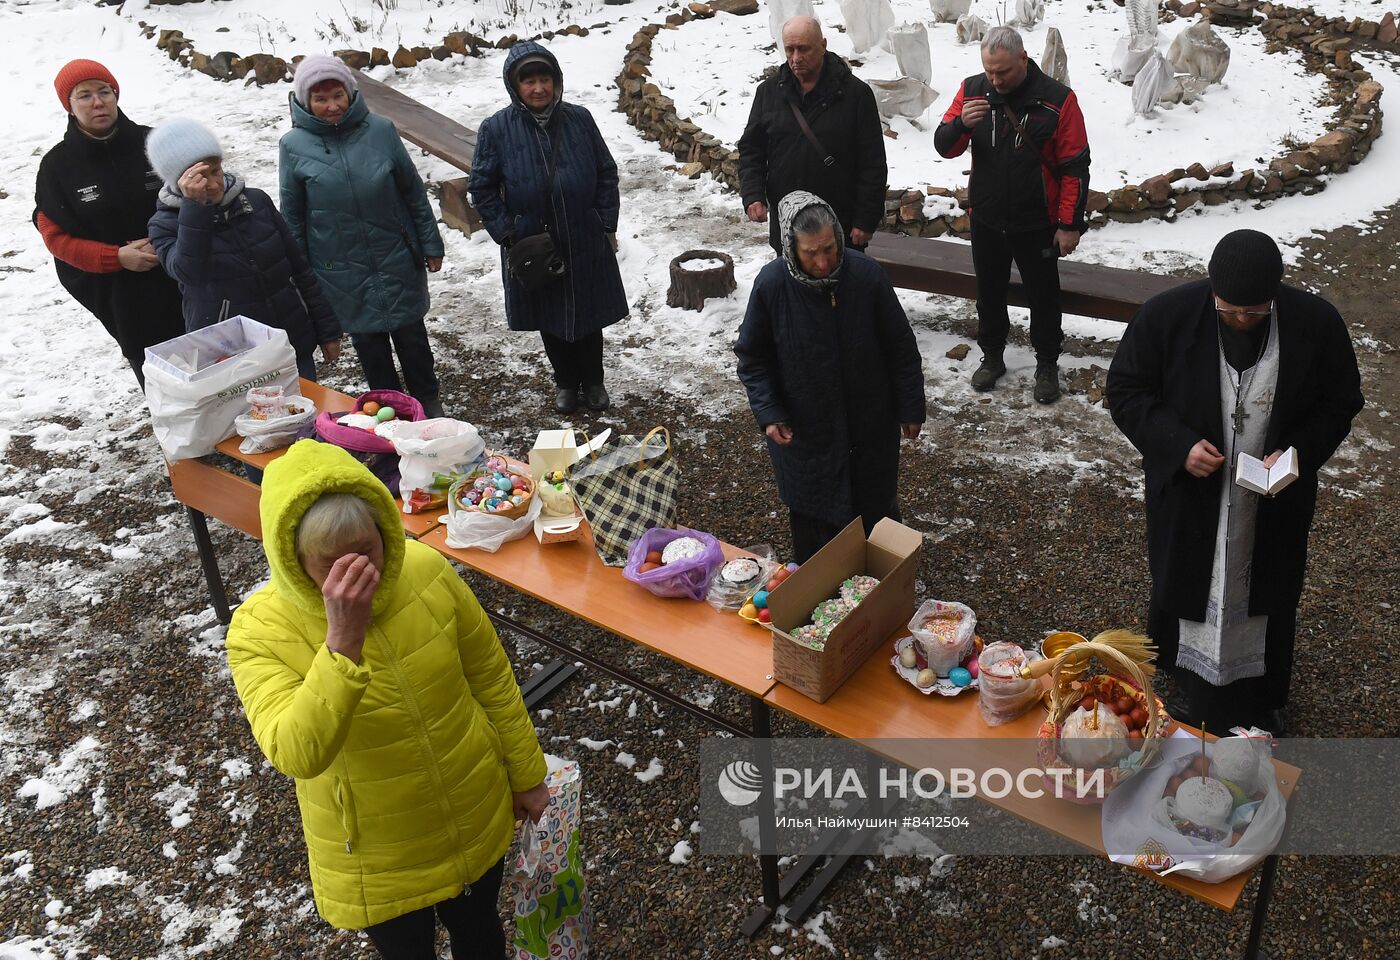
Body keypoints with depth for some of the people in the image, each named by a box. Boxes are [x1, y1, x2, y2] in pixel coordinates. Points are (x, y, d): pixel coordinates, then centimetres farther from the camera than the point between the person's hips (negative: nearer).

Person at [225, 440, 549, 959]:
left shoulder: (427, 570, -19)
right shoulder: (258, 632, -26)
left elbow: (491, 676, -5)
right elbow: (297, 755, -39)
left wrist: (526, 774, 5)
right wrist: (343, 639, -49)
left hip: (476, 816, 2)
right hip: (375, 855, -2)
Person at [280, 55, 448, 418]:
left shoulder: (380, 130, -6)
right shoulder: (294, 146, -6)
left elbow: (414, 192, 3)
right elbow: (293, 217, 3)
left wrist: (431, 245, 6)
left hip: (397, 260, 0)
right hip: (342, 272, 0)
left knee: (411, 332, 12)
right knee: (368, 339, 12)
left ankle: (427, 400, 32)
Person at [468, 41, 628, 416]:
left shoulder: (578, 119, -4)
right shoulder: (496, 128, -7)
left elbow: (607, 173, 4)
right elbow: (481, 187, -1)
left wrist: (607, 223, 0)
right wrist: (506, 233, -7)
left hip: (586, 243, 1)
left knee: (588, 314, 13)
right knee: (550, 318, 14)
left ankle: (593, 381, 33)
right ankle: (566, 381, 34)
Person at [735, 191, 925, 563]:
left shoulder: (866, 274, -18)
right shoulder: (771, 285, -18)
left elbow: (900, 347, -6)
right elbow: (752, 358, -5)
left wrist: (911, 408, 0)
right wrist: (768, 413, -14)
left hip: (871, 423, 1)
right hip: (804, 431, -1)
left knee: (877, 509, 19)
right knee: (812, 520, 14)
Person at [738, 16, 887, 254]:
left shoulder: (855, 92, -7)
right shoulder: (769, 91, 4)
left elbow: (873, 165, -6)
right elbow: (751, 149, 9)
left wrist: (866, 221, -10)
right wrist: (753, 196, -8)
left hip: (842, 226, -3)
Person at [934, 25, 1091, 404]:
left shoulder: (1058, 100, -15)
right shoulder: (972, 90, -6)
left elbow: (1074, 167, -11)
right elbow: (943, 146, -3)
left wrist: (1070, 224, -12)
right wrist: (961, 123, -26)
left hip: (1037, 224, -3)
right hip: (985, 220, 3)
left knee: (1043, 296, 11)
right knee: (989, 292, 17)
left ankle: (1047, 364, 28)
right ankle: (992, 356, 36)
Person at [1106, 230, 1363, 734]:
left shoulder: (1317, 323, -15)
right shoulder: (1166, 316, -19)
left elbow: (1341, 402, -2)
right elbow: (1125, 391, -9)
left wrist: (1299, 453, -20)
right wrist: (1178, 445, -22)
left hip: (1274, 504, 1)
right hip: (1187, 498, -1)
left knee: (1267, 599, 18)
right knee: (1188, 592, 17)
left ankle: (1261, 705, 43)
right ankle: (1193, 692, 44)